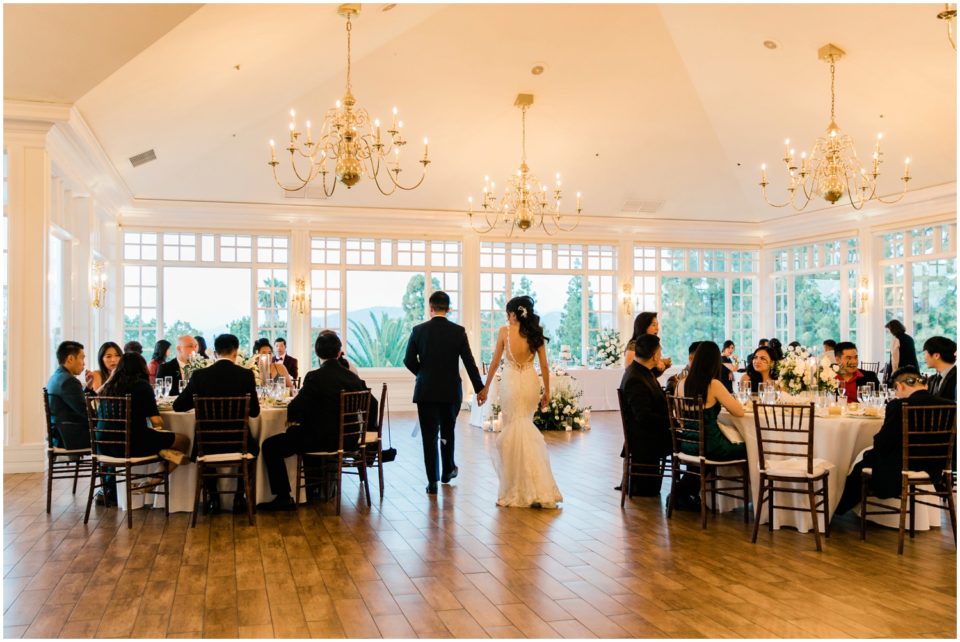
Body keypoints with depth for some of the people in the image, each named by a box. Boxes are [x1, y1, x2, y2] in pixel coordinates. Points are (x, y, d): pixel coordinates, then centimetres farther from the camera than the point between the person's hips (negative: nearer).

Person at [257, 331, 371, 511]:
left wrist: (292, 417, 4)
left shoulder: (315, 377, -17)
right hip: (346, 439, 7)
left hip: (321, 439, -7)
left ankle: (284, 498, 1)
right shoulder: (353, 377, 0)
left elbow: (295, 412, -19)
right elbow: (372, 407, 6)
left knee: (270, 446, 4)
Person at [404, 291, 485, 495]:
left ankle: (433, 482, 2)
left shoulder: (419, 330, -5)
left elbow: (409, 361, -2)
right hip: (451, 391, 1)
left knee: (429, 435, 3)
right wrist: (480, 388, 3)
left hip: (426, 391, -1)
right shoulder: (458, 331, -5)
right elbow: (469, 362, -4)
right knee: (448, 432, 21)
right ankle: (448, 470, 35)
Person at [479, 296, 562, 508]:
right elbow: (544, 365, 5)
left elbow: (495, 362, -1)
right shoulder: (536, 333, 5)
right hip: (531, 382, 4)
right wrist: (547, 391, 14)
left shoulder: (505, 331, -4)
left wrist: (485, 387, 9)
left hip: (511, 382, -4)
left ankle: (527, 490, 3)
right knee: (526, 430, 17)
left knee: (515, 431, 3)